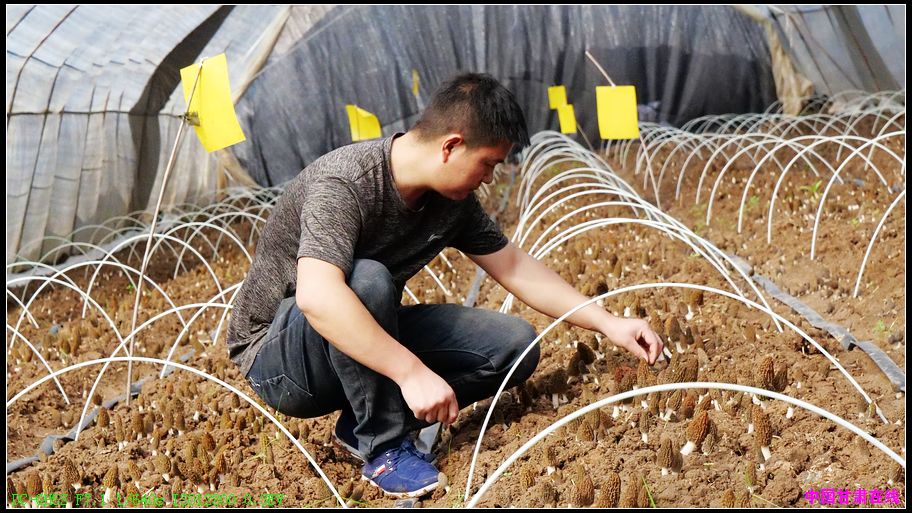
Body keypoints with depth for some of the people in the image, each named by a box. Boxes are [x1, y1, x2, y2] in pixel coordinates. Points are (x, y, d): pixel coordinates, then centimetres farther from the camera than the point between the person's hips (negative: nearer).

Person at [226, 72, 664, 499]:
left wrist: (607, 323, 3)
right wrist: (412, 372, -45)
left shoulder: (453, 201, -5)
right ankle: (382, 448, -20)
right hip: (278, 359, -7)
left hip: (369, 343, 7)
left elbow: (515, 269, 6)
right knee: (366, 279, -38)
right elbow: (316, 296, -44)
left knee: (515, 344, -7)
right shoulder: (343, 184, -29)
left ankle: (364, 423, -5)